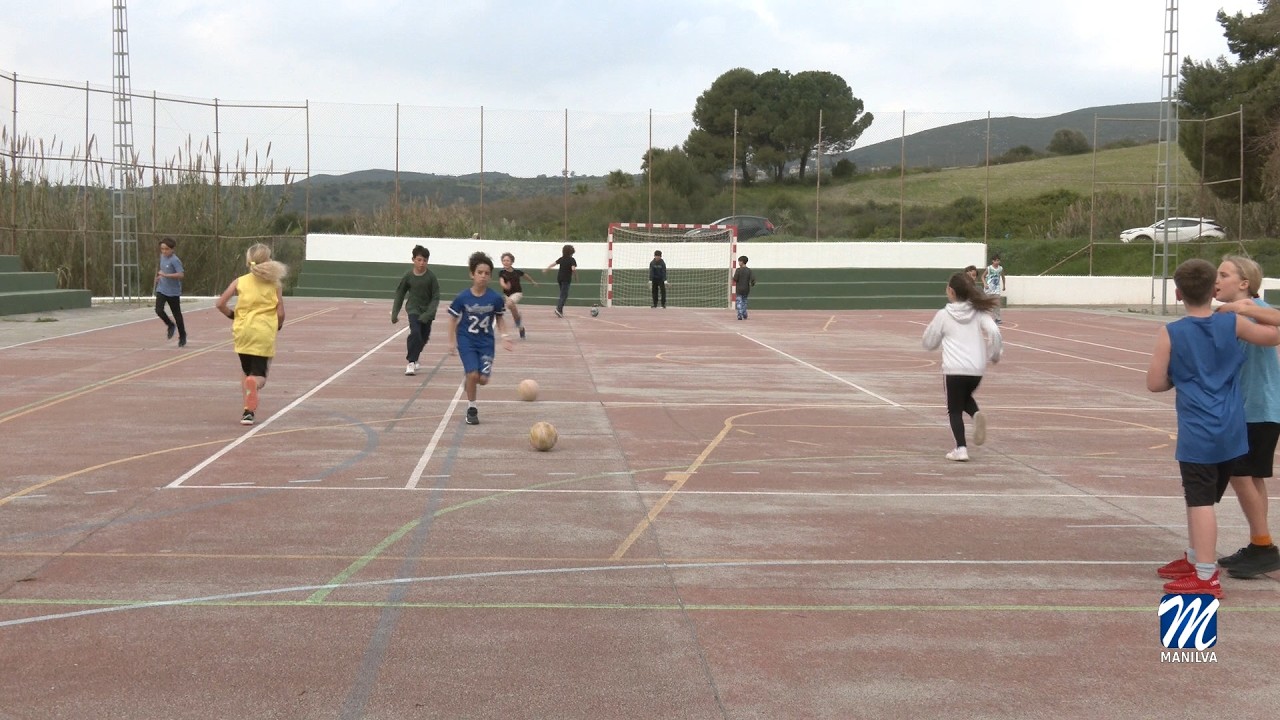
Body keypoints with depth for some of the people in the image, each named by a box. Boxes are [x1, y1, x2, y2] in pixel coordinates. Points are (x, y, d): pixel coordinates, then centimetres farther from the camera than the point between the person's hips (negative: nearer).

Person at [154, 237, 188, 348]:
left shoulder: (175, 260, -17)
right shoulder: (162, 256, 5)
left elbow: (181, 275, -29)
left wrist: (165, 275, -33)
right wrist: (159, 276, 14)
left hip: (173, 292, -5)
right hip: (161, 289, 5)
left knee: (177, 314, 5)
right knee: (159, 310, -13)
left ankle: (182, 336, 21)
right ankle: (170, 325, 15)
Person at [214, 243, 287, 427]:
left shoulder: (240, 282, 3)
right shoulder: (274, 284, 1)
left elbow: (220, 303, -3)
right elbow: (281, 313, -2)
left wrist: (232, 315, 15)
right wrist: (278, 327, 18)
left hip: (243, 332, 2)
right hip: (264, 334, -2)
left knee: (248, 373, 19)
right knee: (259, 376, -1)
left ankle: (248, 411, 11)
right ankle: (251, 397, -37)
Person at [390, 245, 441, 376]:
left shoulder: (431, 276, -13)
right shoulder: (408, 275, -10)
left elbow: (436, 297, -9)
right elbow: (400, 294, 2)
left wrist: (428, 313, -20)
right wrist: (394, 313, 3)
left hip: (427, 311, 1)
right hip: (413, 309, -1)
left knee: (423, 338, 9)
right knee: (415, 333, -22)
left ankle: (413, 359, 35)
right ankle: (411, 363, -13)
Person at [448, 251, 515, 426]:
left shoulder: (495, 298, -10)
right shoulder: (462, 298, -13)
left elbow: (499, 318, 6)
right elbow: (453, 318, -1)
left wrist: (504, 336, -5)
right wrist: (452, 341, -2)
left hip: (486, 342, 2)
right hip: (466, 341, -2)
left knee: (483, 379, -5)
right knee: (473, 374, -16)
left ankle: (468, 376, 32)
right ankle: (471, 409, 6)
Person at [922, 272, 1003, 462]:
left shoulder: (943, 315, -2)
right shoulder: (980, 312, 5)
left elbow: (929, 343, 7)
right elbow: (994, 333, -8)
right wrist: (994, 355, 6)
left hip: (954, 369, -4)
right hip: (977, 369, 4)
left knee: (955, 410, 8)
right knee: (966, 397, 29)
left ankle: (961, 448, -4)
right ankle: (977, 414, -2)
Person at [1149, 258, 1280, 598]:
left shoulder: (1170, 334, -9)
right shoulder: (1233, 323, -1)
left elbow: (1155, 383, -7)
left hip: (1198, 433, -5)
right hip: (1230, 430, 5)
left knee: (1200, 501, -4)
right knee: (1202, 498, 20)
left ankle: (1206, 577, -5)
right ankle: (1194, 558, 35)